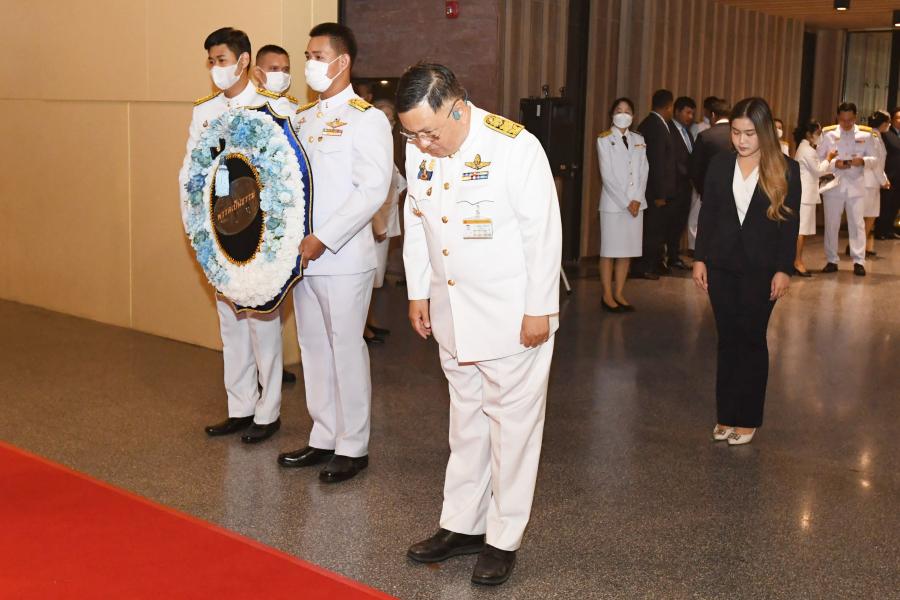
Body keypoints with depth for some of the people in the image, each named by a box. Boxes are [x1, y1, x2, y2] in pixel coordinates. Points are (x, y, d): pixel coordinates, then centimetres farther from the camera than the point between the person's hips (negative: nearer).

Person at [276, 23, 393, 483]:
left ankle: (353, 447, 13)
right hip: (302, 255, 7)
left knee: (346, 350, 1)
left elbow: (372, 190, -16)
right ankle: (324, 438, 25)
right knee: (313, 347, 13)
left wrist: (323, 239, -18)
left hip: (343, 258, -7)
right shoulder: (301, 117, 14)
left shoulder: (367, 119, -8)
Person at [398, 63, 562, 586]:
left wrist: (539, 310, -15)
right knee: (467, 420, 17)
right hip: (453, 315, 6)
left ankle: (504, 539, 17)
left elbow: (543, 232, -17)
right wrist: (419, 293, 12)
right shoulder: (419, 150, -1)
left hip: (513, 317, -6)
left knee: (512, 423, 4)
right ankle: (463, 524, 29)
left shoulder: (516, 147, -19)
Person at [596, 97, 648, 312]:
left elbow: (643, 172, 7)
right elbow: (607, 175, -8)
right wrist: (625, 202, -12)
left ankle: (619, 293, 14)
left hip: (635, 203, 4)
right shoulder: (604, 140, -2)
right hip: (613, 203, -4)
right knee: (609, 250, -1)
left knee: (627, 250, 6)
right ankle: (607, 295, 7)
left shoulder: (639, 140, 11)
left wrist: (637, 199, -6)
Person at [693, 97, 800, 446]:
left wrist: (784, 269, -8)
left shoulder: (785, 170, -5)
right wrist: (699, 258, 2)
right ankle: (725, 416, 17)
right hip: (722, 266, 3)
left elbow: (790, 223, -4)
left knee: (751, 339, 4)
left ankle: (747, 419, 14)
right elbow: (707, 214, 6)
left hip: (761, 270, -3)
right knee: (728, 340, 9)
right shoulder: (720, 165, 3)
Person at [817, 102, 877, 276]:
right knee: (831, 223, 6)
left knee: (857, 223, -1)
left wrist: (863, 161, -17)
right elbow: (818, 158, 1)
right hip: (833, 184, 0)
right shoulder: (828, 133, 0)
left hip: (856, 185, 0)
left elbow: (873, 158, 4)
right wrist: (834, 164, -16)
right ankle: (832, 260, 16)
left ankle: (859, 261, 4)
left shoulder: (865, 134, 2)